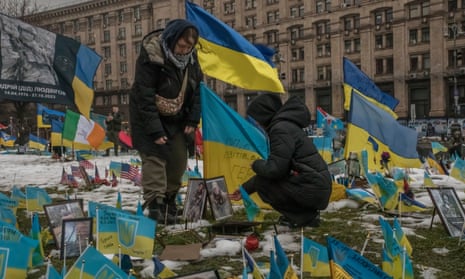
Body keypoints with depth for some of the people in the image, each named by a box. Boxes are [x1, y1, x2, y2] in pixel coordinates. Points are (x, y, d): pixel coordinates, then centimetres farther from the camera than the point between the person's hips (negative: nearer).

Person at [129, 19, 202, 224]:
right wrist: (155, 130, -28)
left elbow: (196, 90, 4)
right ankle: (155, 205, -13)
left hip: (176, 119, 6)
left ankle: (169, 200, 23)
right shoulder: (150, 57, -25)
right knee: (154, 157, -15)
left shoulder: (190, 57, -6)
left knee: (179, 160, 7)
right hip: (149, 117, -6)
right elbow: (145, 97, -26)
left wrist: (193, 120, -5)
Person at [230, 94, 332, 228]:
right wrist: (245, 189, 26)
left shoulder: (282, 129, -15)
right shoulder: (285, 126, 17)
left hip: (312, 190, -10)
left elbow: (274, 169, -22)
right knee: (265, 178, 20)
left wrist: (256, 164, 0)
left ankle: (304, 217, -3)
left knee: (263, 182, -7)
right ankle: (308, 214, 13)